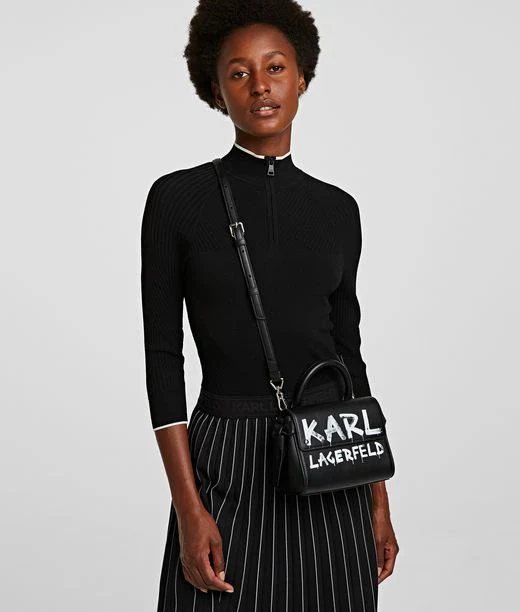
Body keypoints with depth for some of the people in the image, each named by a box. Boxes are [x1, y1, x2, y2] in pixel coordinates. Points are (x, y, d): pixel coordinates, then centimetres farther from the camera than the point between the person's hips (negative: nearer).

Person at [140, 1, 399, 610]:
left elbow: (348, 351, 11)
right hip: (226, 464, -3)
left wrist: (379, 501, 9)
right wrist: (188, 510, -11)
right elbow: (162, 356, -5)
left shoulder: (338, 209, 7)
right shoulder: (177, 198, -3)